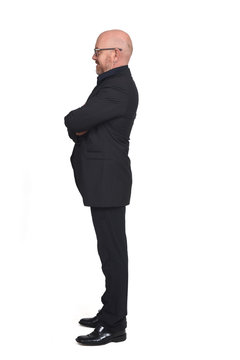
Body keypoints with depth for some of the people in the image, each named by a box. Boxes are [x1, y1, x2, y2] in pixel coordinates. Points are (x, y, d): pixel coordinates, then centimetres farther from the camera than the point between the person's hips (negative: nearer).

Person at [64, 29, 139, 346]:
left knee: (113, 252, -4)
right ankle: (111, 312, 26)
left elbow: (74, 121, -20)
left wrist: (74, 124, 2)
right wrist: (79, 129, -4)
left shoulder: (116, 88, -16)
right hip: (104, 180, 10)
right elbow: (81, 124, 18)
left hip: (107, 181, -10)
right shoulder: (117, 84, 18)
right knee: (111, 251, 15)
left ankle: (114, 326, 3)